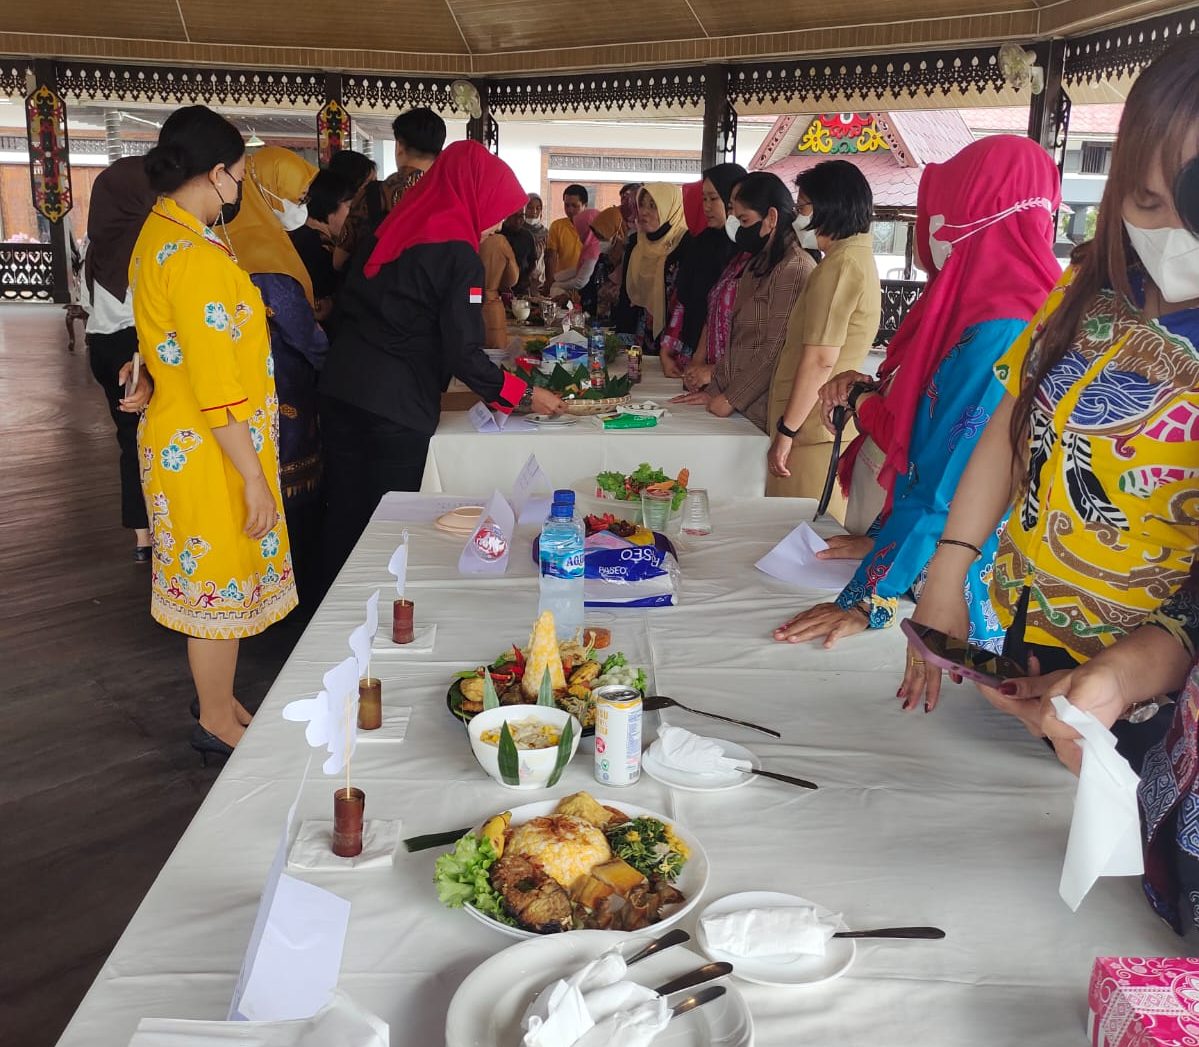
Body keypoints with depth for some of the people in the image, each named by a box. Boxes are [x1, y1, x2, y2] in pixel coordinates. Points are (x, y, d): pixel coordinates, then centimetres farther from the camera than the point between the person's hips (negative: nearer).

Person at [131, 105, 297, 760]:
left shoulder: (158, 234, 8)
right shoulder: (198, 259, -24)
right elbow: (217, 392, -24)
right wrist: (253, 478, -19)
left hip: (182, 438, 10)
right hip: (214, 453, -10)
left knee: (217, 583, 20)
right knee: (220, 586, 5)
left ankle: (220, 704, 35)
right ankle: (219, 725, 22)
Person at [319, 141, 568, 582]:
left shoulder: (390, 230, 12)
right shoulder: (458, 254, -11)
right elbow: (463, 353, -14)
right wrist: (524, 395, -5)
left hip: (339, 391, 7)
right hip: (397, 406, -7)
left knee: (343, 518, 15)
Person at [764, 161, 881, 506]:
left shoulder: (840, 265, -15)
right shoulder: (858, 257, 18)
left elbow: (820, 360, -20)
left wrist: (786, 431, -16)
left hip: (814, 429, -10)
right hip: (831, 423, 10)